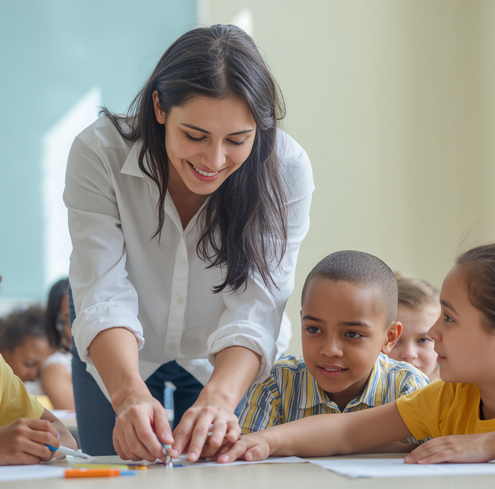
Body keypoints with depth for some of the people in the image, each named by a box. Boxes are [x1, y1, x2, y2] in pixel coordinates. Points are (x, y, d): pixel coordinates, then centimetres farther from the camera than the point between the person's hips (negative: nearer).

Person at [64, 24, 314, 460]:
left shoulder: (286, 170, -28)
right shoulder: (98, 154, -30)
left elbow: (256, 309, -34)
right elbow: (104, 294, -35)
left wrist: (219, 396, -52)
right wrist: (130, 392, -53)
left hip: (229, 364, 0)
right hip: (116, 359, 0)